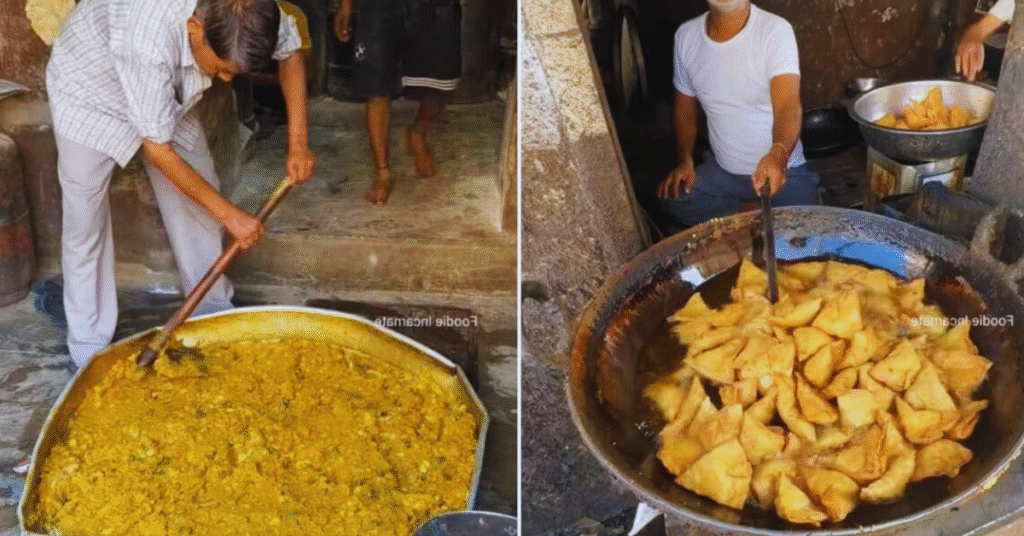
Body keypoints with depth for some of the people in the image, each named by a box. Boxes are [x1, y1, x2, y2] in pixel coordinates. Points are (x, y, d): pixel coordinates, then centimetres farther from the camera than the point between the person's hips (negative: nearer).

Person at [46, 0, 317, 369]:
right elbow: (157, 148, -32)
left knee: (199, 199, 7)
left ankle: (213, 310, 24)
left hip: (168, 92, 5)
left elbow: (290, 53, -7)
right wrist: (230, 215, -27)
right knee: (86, 224, -2)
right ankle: (90, 349, 13)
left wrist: (298, 142, -16)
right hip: (89, 89, -5)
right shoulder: (151, 41, -45)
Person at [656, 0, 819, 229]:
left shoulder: (775, 32, -19)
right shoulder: (686, 36, -4)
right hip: (721, 171, 4)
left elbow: (788, 107, -33)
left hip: (783, 169, -4)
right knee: (669, 200, -19)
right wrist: (685, 161, -7)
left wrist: (778, 155, -54)